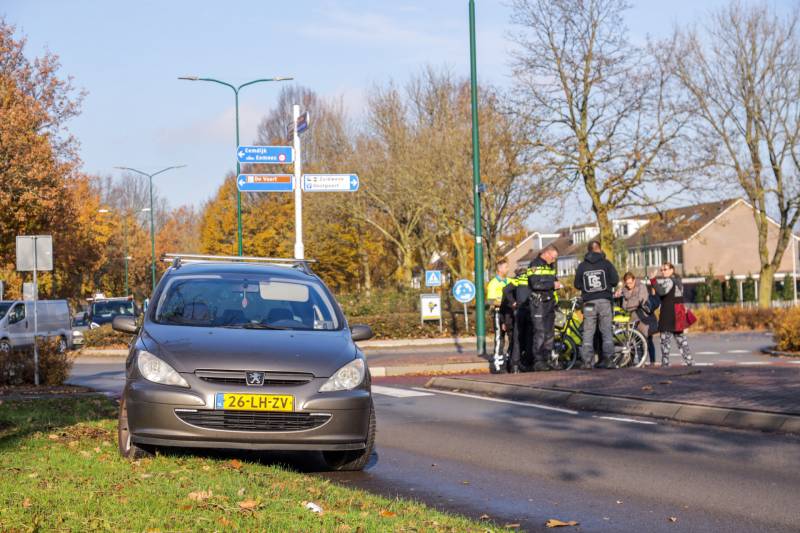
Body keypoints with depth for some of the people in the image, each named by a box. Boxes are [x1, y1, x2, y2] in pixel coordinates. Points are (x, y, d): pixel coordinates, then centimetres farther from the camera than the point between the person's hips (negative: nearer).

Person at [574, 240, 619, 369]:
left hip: (589, 302, 1)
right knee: (607, 331, 3)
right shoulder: (606, 263, 0)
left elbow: (577, 284, 6)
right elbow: (615, 280, -4)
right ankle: (608, 359, -3)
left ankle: (586, 361, -3)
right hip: (605, 300, -1)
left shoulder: (582, 266, 5)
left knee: (588, 332, 3)